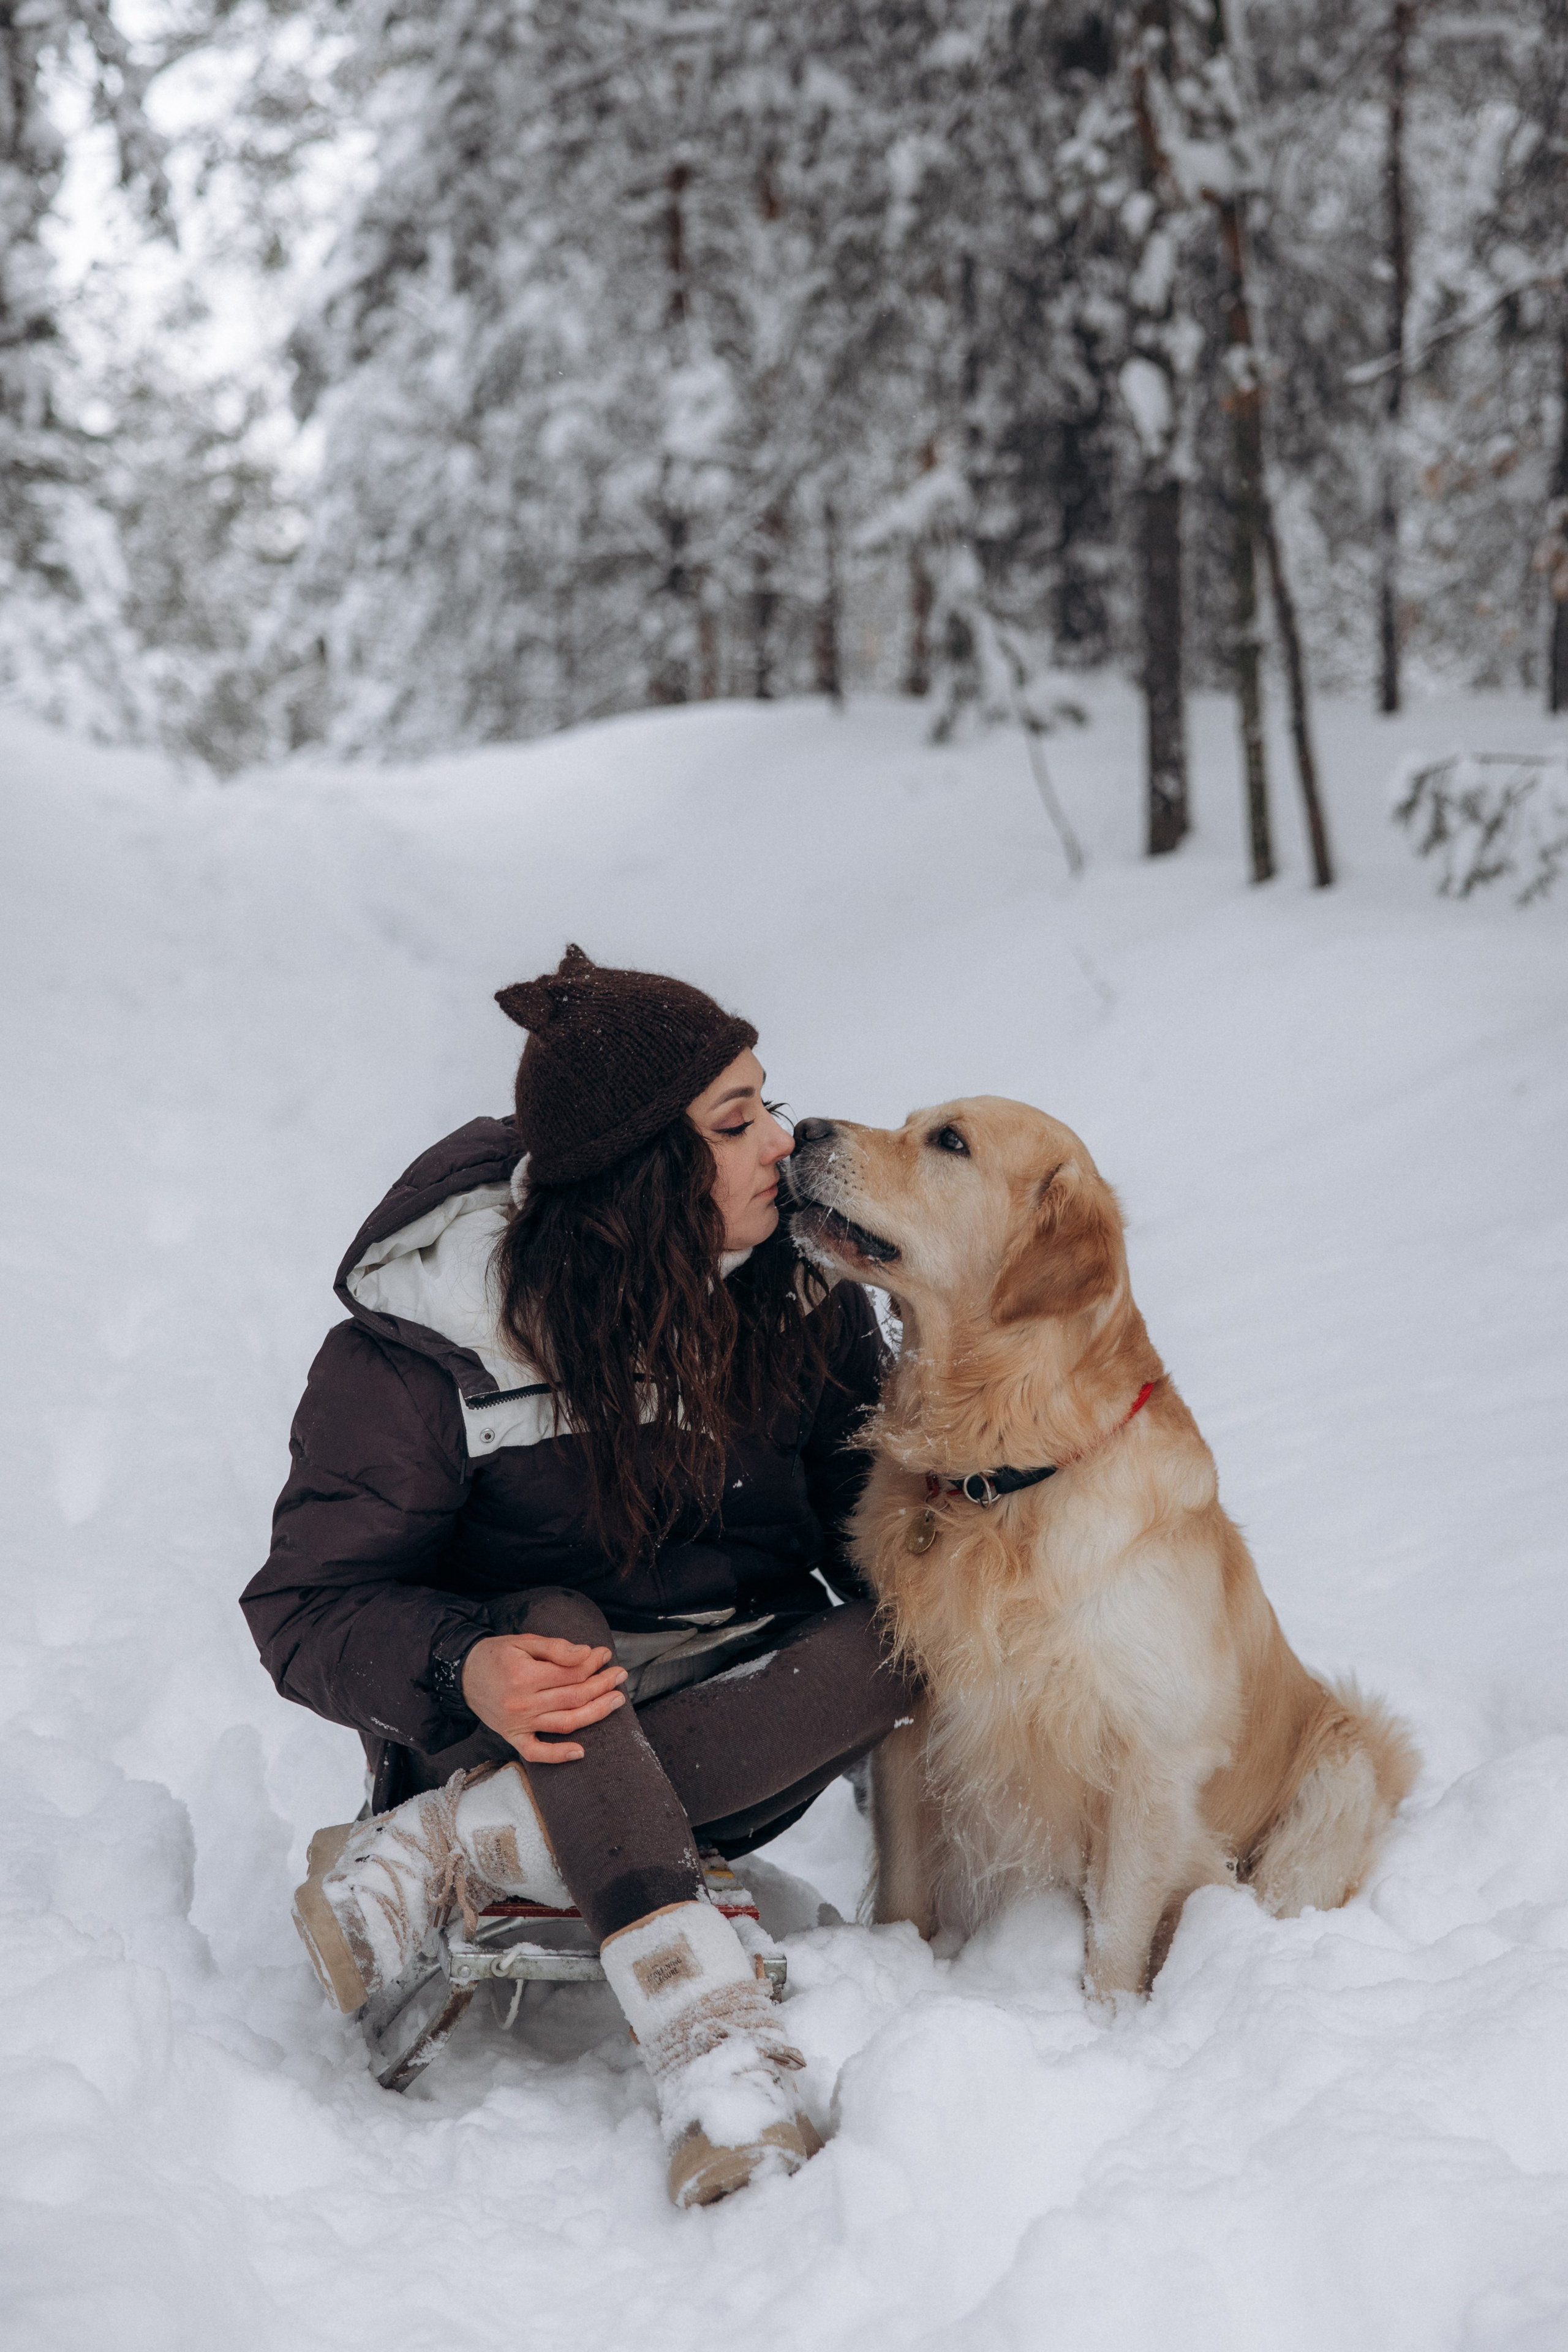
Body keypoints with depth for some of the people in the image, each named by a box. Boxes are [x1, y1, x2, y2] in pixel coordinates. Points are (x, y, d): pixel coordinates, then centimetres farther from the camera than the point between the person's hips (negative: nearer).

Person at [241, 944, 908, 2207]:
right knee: (562, 1623, -35)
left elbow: (860, 1496, 5)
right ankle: (718, 2062, -43)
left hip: (744, 1720, 3)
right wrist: (463, 1669, -35)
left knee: (885, 1646, -28)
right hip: (520, 1721, -3)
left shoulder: (796, 1280, -7)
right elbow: (307, 1606, -15)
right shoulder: (423, 1352, -19)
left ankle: (422, 1858, -30)